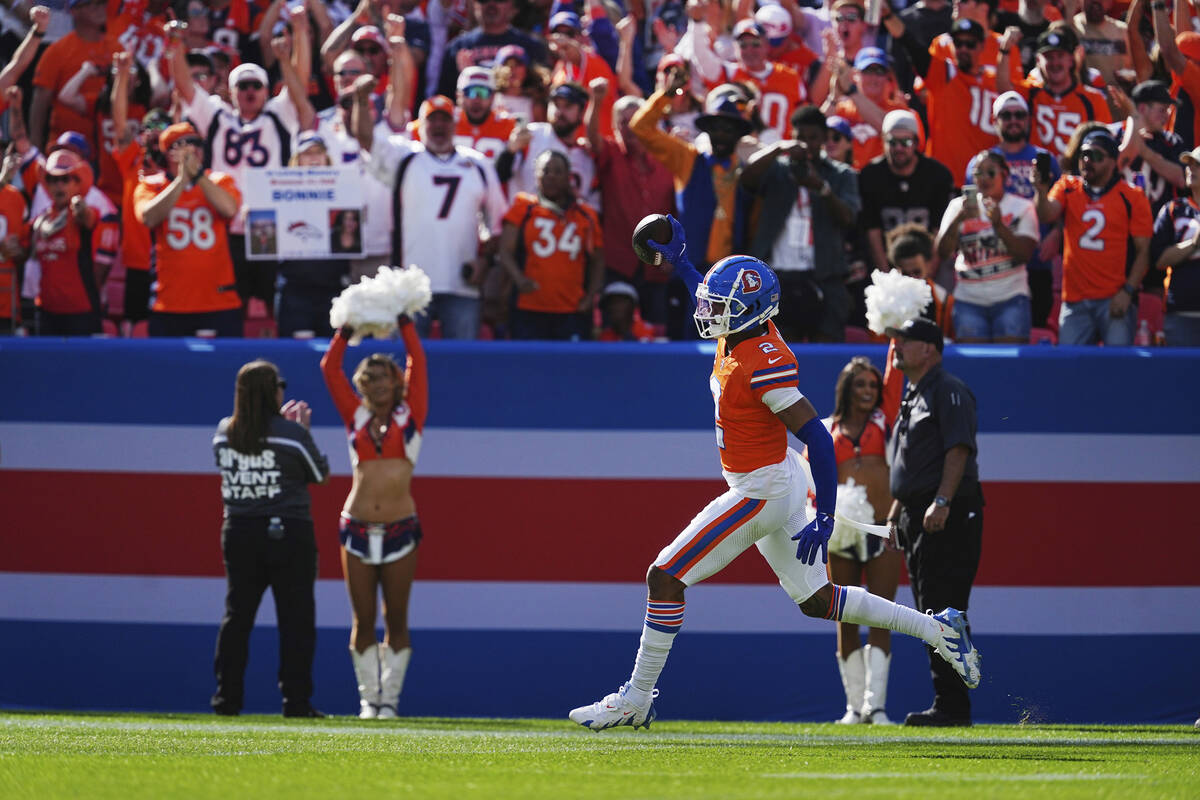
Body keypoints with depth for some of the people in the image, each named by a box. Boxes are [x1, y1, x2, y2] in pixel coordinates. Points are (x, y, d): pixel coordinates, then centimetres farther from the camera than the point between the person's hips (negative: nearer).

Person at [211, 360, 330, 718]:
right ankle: (296, 699, 0)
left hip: (239, 532, 4)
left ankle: (227, 698, 8)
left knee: (236, 615, 10)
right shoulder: (292, 434, -11)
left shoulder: (224, 433, 1)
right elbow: (320, 474, 2)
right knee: (296, 617, 2)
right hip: (288, 534, -4)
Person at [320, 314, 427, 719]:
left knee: (396, 619, 2)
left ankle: (390, 697, 7)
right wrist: (348, 327, 8)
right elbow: (330, 368, 9)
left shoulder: (409, 416, 7)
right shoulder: (356, 417, 10)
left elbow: (418, 363, 4)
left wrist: (404, 321, 6)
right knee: (363, 620, 3)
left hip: (400, 529, -1)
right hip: (358, 529, 1)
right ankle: (368, 697, 9)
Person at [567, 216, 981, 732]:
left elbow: (819, 441, -26)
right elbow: (713, 301, 29)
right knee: (816, 601, 17)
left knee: (665, 578, -5)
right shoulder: (739, 334, 1)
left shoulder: (764, 365, -25)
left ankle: (636, 700, 2)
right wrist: (679, 262, 26)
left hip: (761, 491, -10)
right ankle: (938, 631, 18)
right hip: (779, 487, 10)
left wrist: (825, 519, -28)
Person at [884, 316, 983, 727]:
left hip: (948, 518, -10)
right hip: (916, 516, 10)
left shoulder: (948, 391, -8)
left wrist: (941, 502, -28)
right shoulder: (913, 396, 22)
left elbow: (958, 449, -19)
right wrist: (897, 509, 21)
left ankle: (952, 705, -14)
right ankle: (947, 704, 13)